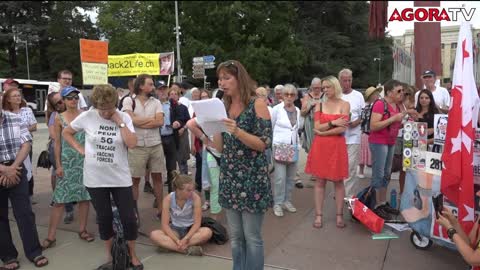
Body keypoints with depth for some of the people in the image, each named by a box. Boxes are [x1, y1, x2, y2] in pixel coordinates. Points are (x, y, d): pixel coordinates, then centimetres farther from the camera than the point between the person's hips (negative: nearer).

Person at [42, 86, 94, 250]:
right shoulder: (59, 118, 1)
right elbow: (57, 143, 2)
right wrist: (58, 165, -3)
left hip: (85, 160, 1)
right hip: (67, 161, -1)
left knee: (85, 196, 7)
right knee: (59, 199, 0)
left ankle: (83, 230, 22)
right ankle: (51, 236, 8)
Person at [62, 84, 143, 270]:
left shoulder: (124, 117, -5)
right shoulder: (87, 117, -5)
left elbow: (132, 144, -17)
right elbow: (66, 132, 9)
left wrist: (119, 122, -17)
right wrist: (80, 149, -3)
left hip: (120, 178, 0)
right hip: (95, 179, 1)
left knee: (128, 218, 4)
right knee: (104, 218, 14)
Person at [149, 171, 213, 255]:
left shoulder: (195, 198, -20)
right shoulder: (168, 199, -18)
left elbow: (197, 223, -18)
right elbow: (165, 224, -17)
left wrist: (185, 239, -30)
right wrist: (177, 241, -29)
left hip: (191, 230, -1)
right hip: (175, 230, 1)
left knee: (207, 232, -32)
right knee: (154, 235, -27)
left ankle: (171, 245, -29)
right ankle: (187, 249, -34)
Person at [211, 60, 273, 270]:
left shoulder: (257, 104, -8)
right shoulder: (224, 107, 9)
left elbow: (264, 143, -14)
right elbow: (220, 148, 8)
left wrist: (238, 132, -27)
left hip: (252, 179, -6)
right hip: (229, 178, 6)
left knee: (252, 237, 3)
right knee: (235, 236, 14)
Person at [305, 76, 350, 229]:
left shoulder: (344, 104, 0)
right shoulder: (319, 105, 7)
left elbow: (342, 129, -11)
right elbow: (316, 127, -3)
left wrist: (322, 132, -8)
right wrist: (333, 123, -13)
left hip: (337, 147, -2)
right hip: (320, 147, 2)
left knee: (338, 181, 6)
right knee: (320, 181, 5)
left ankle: (339, 215, 16)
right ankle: (319, 215, 12)